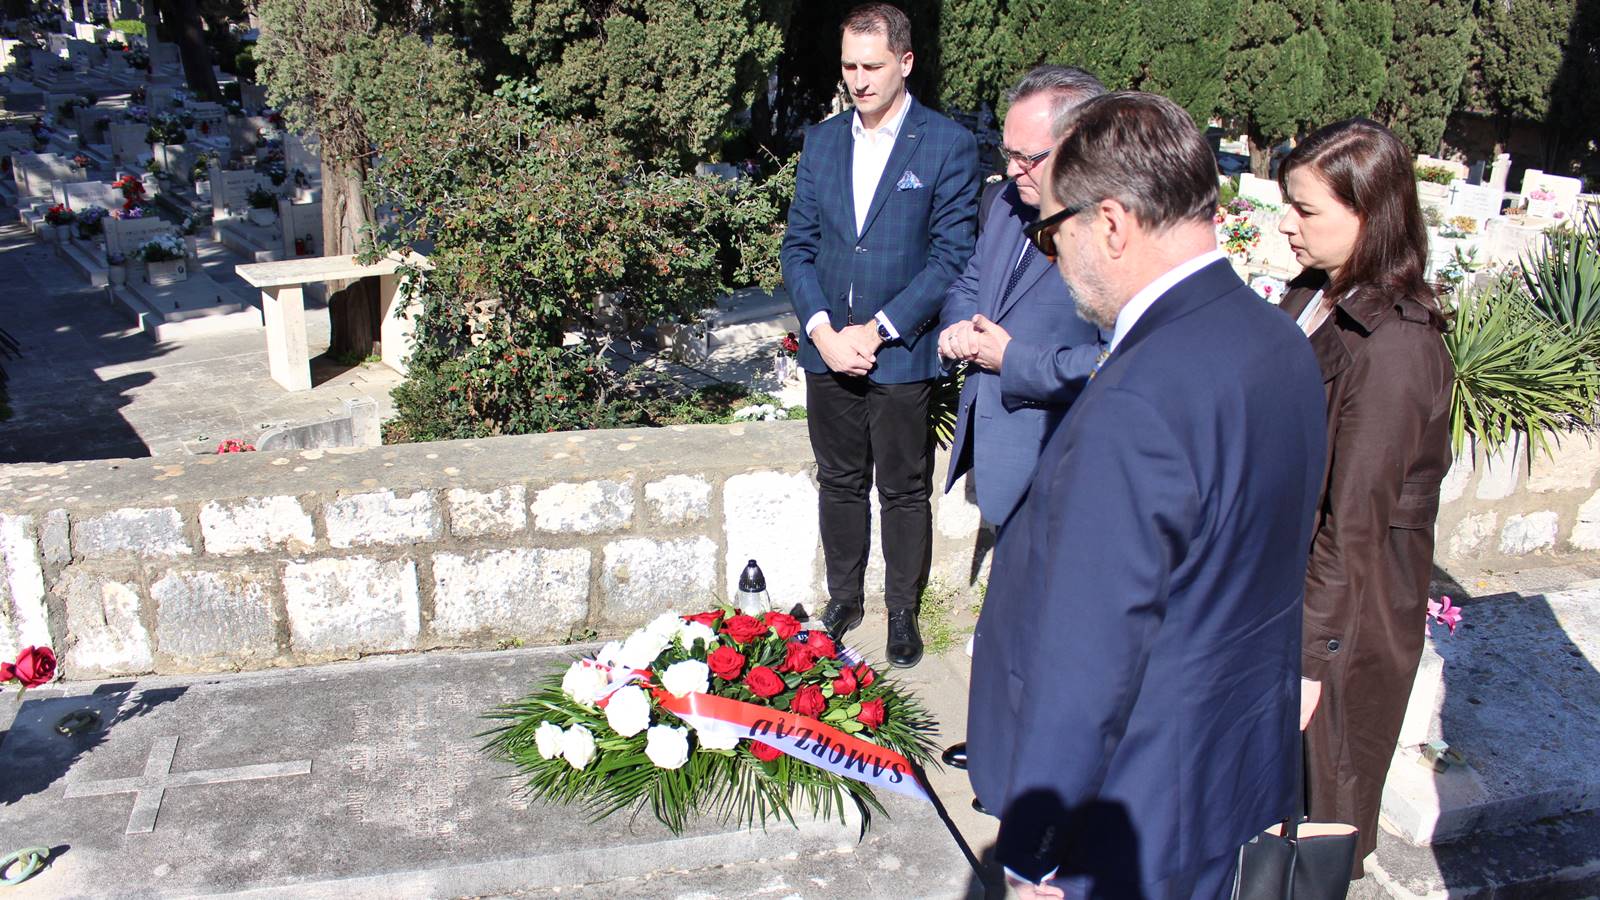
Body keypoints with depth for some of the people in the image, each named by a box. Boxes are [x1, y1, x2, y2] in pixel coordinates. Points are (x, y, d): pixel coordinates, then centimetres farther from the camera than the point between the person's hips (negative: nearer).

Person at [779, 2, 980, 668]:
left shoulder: (949, 146, -6)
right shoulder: (821, 141, 8)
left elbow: (951, 256, -9)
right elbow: (798, 246, 7)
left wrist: (878, 330, -14)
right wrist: (822, 328, -8)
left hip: (901, 356, -4)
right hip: (827, 350, 4)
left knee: (904, 491, 9)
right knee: (839, 484, 15)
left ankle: (903, 610, 26)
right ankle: (844, 599, 32)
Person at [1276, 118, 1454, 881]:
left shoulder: (1393, 347, -25)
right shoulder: (1312, 299, 2)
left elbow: (1355, 520, -22)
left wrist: (1311, 659, -17)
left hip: (1344, 617, -8)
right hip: (1279, 588, 8)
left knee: (1313, 814, 13)